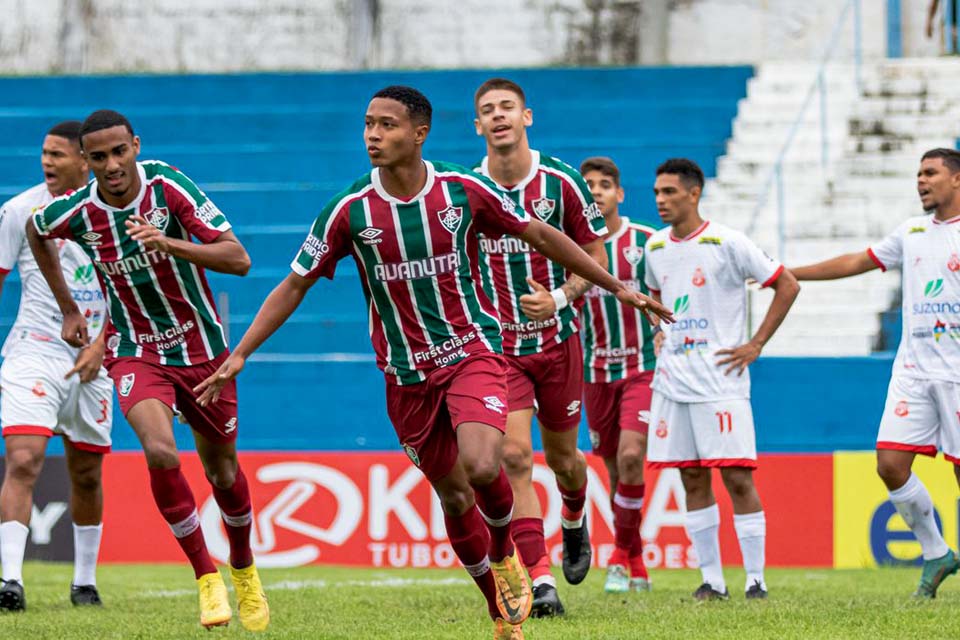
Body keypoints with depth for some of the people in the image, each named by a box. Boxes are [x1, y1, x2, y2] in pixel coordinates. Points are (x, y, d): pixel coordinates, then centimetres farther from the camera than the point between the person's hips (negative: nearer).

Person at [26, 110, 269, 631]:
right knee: (160, 453, -26)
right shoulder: (74, 212, -13)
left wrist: (169, 244, -37)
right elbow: (35, 231, 14)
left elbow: (238, 259, -22)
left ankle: (243, 569, 42)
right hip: (137, 352, 0)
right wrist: (68, 309, 15)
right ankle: (205, 575, -9)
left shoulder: (169, 187, -18)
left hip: (203, 348, 0)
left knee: (222, 470, 12)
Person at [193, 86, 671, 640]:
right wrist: (238, 356, -3)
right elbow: (295, 286, 2)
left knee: (481, 468, -25)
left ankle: (505, 553, 7)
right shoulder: (351, 210, -7)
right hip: (406, 375, 2)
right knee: (453, 495, 8)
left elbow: (541, 236, 5)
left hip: (472, 351, -2)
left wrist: (617, 287, 8)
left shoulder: (464, 191, -8)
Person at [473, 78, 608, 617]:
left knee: (562, 456, 13)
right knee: (514, 455, -15)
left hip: (557, 338, 0)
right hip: (496, 344, 0)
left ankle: (575, 522, 48)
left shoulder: (561, 182, -8)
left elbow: (596, 255, -1)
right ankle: (540, 579, -16)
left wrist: (559, 298, -17)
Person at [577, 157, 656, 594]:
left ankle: (622, 553, -8)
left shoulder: (646, 242, -2)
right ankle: (635, 567, 17)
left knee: (630, 456, -20)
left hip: (643, 366, -3)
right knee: (615, 470, 7)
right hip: (596, 373, 3)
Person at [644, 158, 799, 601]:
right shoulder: (655, 247, 10)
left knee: (737, 479, -8)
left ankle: (756, 579, -2)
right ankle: (712, 580, 10)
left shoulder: (727, 243, -9)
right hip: (671, 382, 6)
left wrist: (756, 345, -6)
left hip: (721, 381, -6)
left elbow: (787, 286, -5)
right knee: (693, 480, 5)